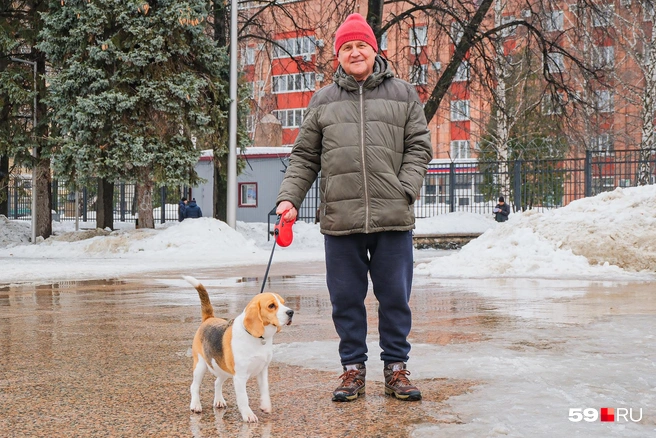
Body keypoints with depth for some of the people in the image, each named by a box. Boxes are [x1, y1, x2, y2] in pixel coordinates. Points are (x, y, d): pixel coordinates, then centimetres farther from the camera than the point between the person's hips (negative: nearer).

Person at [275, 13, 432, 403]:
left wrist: (405, 191, -7)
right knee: (346, 299, 6)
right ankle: (354, 368, 19)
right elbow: (304, 158, 13)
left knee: (395, 297, 6)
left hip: (393, 219, -1)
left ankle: (396, 368, 19)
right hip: (340, 220, 1)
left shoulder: (403, 94, 11)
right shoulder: (323, 101, 13)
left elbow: (419, 148, 7)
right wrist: (289, 198, 1)